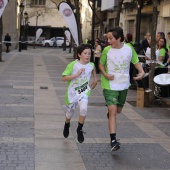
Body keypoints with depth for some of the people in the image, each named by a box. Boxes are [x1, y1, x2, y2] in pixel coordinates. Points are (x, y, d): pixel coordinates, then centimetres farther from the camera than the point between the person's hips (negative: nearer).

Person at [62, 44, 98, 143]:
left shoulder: (91, 65, -6)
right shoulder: (73, 65, -14)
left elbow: (96, 79, 11)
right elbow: (64, 78, -17)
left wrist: (92, 87, 5)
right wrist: (77, 74, -24)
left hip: (84, 92, 0)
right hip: (72, 92, 0)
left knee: (84, 108, -27)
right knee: (70, 112, 16)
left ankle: (80, 130, -6)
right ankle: (67, 125, 52)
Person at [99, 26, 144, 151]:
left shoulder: (129, 49, -5)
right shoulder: (107, 50, -9)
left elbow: (136, 61, 9)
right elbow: (101, 64, 4)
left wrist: (141, 71, -9)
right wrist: (105, 74, -15)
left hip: (124, 85, 3)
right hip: (110, 85, -3)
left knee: (118, 110, 19)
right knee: (113, 111, -15)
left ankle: (109, 111, 56)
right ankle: (113, 140, -17)